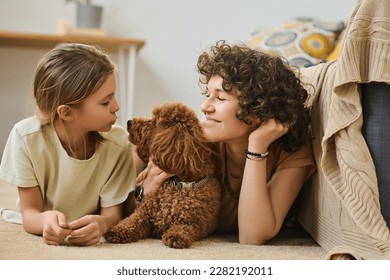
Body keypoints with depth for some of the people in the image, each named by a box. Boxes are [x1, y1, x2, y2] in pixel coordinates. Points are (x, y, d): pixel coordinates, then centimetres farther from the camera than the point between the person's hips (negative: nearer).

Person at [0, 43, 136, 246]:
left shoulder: (118, 143, -21)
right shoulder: (26, 137, -22)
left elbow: (113, 213, -16)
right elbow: (29, 213, -18)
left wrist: (101, 224, -41)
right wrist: (46, 220, -42)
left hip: (91, 242, -1)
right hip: (40, 237, 1)